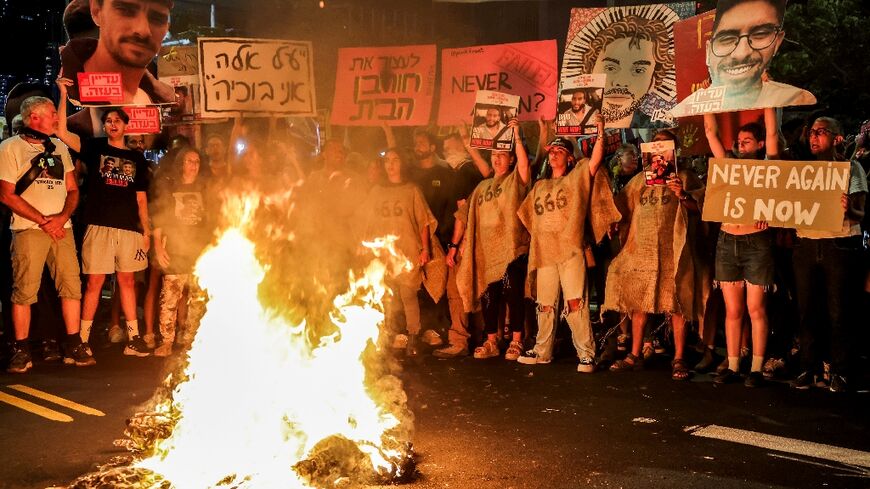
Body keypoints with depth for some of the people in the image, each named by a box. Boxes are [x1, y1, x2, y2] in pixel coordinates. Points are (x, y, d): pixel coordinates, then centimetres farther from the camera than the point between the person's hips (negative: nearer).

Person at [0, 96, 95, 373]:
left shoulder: (59, 148, 17)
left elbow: (72, 191, 16)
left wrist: (62, 217, -4)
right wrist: (43, 221, -10)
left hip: (62, 228, 5)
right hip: (28, 229, -5)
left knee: (71, 286, 1)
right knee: (24, 291, -5)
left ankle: (74, 348, 9)